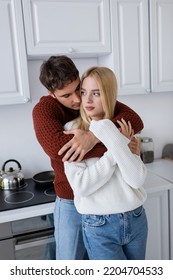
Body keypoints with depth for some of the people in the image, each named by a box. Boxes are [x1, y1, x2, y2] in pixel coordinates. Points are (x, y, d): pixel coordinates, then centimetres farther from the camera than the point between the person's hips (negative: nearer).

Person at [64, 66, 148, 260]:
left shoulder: (123, 128, -2)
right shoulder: (72, 130, -10)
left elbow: (137, 179, -14)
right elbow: (81, 185, -19)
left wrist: (115, 140, -22)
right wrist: (118, 147, -18)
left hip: (136, 219, 4)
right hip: (99, 226, -3)